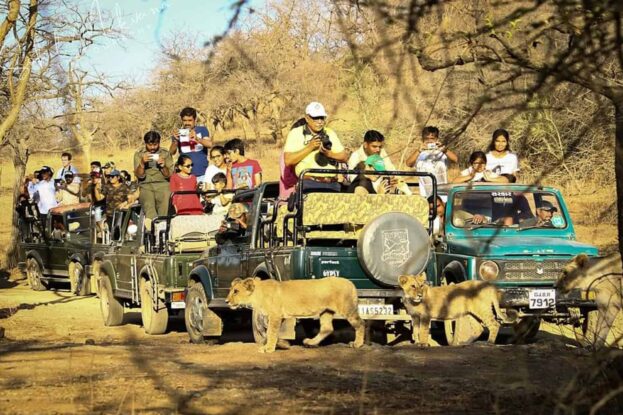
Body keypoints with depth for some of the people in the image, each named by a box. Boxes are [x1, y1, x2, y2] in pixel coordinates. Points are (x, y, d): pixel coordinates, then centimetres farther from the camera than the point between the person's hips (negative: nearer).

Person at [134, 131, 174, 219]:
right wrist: (142, 163, -14)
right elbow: (140, 175, 2)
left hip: (162, 184, 0)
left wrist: (163, 166, -12)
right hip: (145, 185, 0)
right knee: (149, 207, -31)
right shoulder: (139, 154, 10)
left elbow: (169, 175, 8)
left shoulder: (166, 154, 12)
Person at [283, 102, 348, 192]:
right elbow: (288, 161, -4)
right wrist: (309, 147, -9)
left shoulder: (330, 134, 22)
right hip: (309, 184, -4)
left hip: (332, 184, 4)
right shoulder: (295, 133, 8)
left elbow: (345, 157, 16)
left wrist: (329, 154, -4)